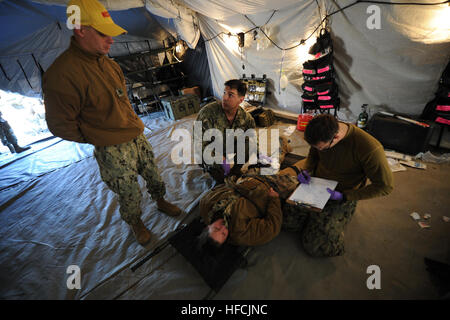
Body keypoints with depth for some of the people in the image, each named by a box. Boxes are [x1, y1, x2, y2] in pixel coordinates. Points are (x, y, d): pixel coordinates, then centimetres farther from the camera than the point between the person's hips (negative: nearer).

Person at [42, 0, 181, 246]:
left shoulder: (109, 64, 6)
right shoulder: (62, 74, -21)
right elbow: (60, 124, -14)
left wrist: (134, 126, 13)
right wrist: (100, 140, -5)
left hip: (137, 136, 7)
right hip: (113, 150, -7)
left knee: (153, 175, 21)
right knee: (129, 193, 10)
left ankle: (160, 201, 48)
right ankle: (135, 223, 39)